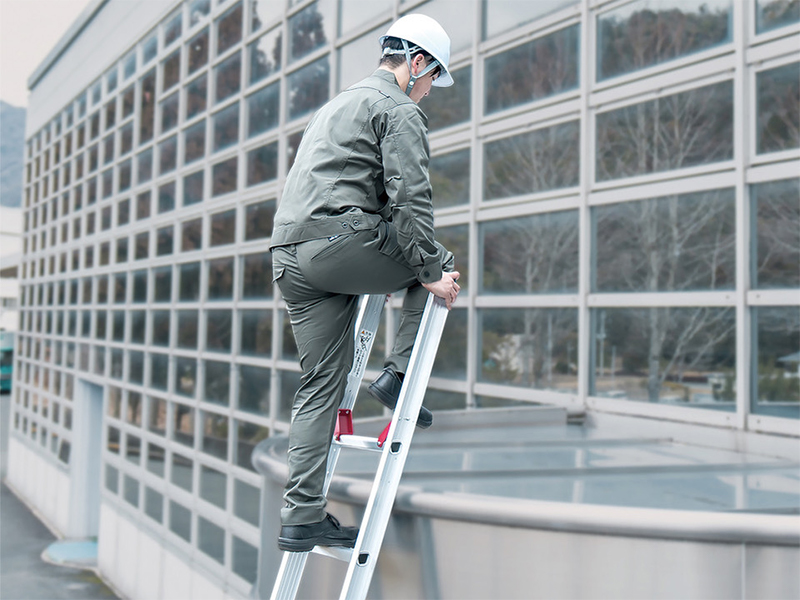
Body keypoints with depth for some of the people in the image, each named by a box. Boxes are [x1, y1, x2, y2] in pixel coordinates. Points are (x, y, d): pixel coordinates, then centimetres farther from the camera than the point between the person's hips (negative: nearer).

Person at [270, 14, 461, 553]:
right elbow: (410, 197, -11)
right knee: (443, 265, 14)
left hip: (289, 259, 8)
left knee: (321, 384, 9)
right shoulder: (401, 110, 2)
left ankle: (301, 517, 7)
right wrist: (432, 272, -9)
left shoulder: (338, 104, 31)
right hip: (340, 243, -8)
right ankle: (399, 373, 3)